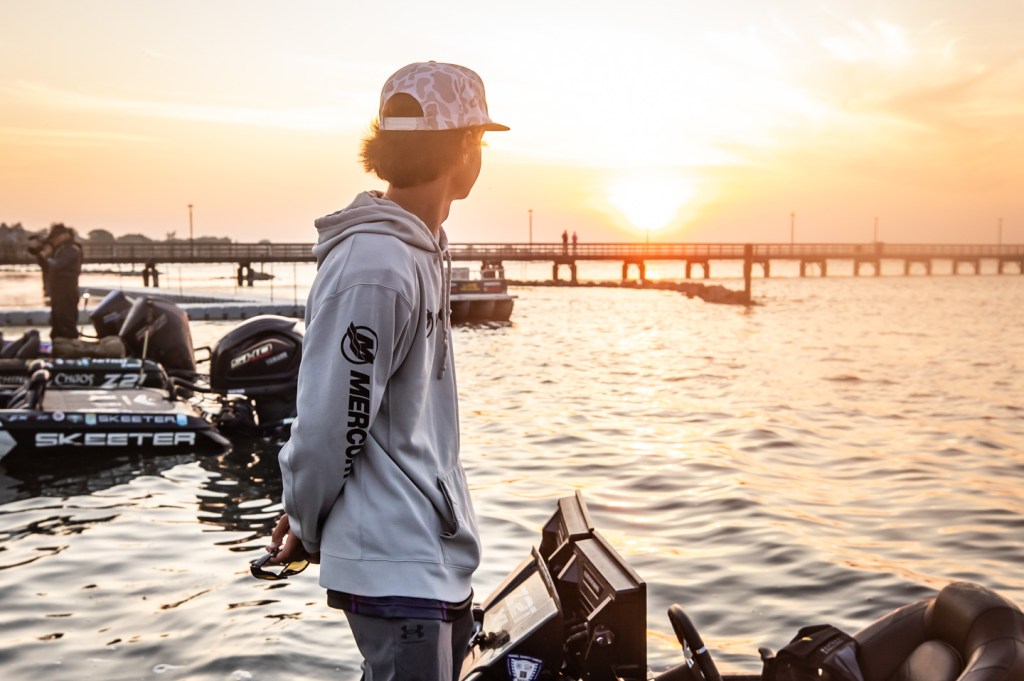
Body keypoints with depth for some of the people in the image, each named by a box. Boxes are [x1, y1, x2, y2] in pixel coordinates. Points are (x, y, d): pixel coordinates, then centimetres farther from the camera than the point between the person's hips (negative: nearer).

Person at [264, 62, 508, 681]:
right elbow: (329, 422, -18)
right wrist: (306, 529, -3)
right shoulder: (376, 267, -22)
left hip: (438, 557, 9)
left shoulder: (422, 249, 11)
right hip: (397, 568, -9)